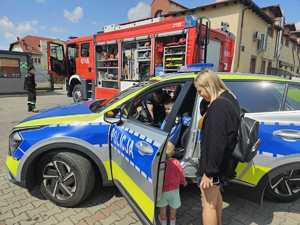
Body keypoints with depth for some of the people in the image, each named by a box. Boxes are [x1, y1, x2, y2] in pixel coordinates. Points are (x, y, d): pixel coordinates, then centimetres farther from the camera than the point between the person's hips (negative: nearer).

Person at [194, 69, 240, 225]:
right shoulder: (228, 99, 5)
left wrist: (209, 171, -23)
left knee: (208, 204, 6)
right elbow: (204, 112, 15)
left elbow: (216, 143, -29)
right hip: (221, 161, 10)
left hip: (214, 164, -10)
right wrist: (207, 101, -2)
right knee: (216, 195, 29)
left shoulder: (219, 106, -27)